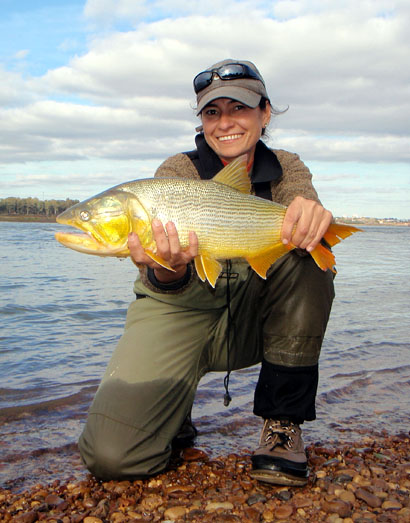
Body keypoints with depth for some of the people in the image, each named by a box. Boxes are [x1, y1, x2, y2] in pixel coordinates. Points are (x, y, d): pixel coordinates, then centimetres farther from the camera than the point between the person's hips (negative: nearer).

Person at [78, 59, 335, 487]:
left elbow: (304, 229, -22)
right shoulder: (178, 171, -10)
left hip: (253, 320, 3)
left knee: (308, 259, -28)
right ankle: (174, 410, 16)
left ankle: (283, 422, -15)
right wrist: (166, 271, -49)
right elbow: (176, 289, -24)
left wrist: (311, 218, -47)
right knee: (112, 454, -21)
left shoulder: (286, 169, 0)